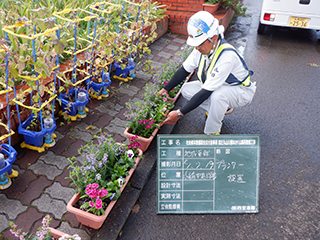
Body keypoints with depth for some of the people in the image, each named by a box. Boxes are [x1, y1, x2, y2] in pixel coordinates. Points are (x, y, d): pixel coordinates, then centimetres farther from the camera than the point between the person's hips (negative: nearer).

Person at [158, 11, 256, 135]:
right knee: (186, 89, -5)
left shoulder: (227, 56, -38)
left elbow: (206, 92, -38)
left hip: (240, 90, -7)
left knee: (217, 95, -40)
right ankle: (223, 107, 6)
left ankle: (212, 132, -15)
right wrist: (165, 89, -4)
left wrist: (179, 114, -36)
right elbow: (184, 70, 1)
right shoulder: (202, 48, -15)